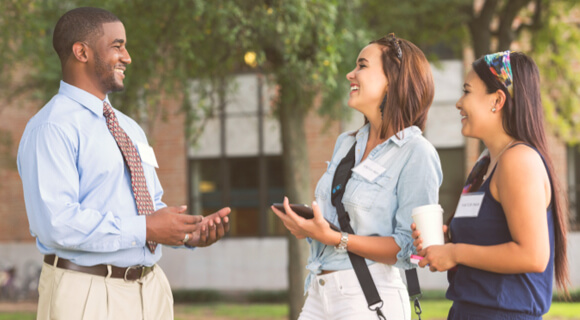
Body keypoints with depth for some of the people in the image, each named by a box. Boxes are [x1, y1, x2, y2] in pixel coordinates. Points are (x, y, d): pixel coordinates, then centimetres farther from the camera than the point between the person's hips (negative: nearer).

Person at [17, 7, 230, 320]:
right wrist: (144, 229, -20)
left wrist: (189, 231, 1)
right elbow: (56, 223, -21)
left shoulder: (131, 129, 17)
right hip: (87, 294, -7)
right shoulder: (52, 129, -11)